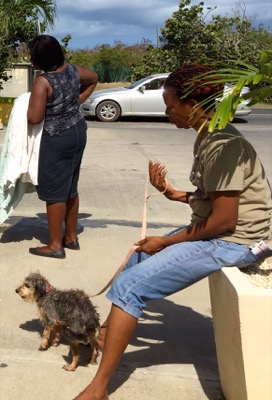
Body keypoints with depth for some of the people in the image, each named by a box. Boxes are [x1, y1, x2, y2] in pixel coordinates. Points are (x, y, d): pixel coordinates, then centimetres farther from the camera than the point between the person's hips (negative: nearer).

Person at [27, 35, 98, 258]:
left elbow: (35, 118, -20)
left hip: (57, 138, -8)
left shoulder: (43, 81, -20)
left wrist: (33, 100, 0)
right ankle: (71, 237, 28)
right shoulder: (73, 70, 1)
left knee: (54, 191, 2)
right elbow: (94, 78, 21)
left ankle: (55, 245, 11)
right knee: (70, 188, 17)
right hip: (78, 131, 8)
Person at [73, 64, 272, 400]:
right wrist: (172, 192, 0)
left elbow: (224, 220, -24)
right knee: (140, 257, 20)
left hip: (233, 241, -10)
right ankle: (109, 331, 37)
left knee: (129, 285, -14)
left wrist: (165, 242, -15)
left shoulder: (222, 145, -22)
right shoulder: (208, 137, 9)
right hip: (215, 231, 10)